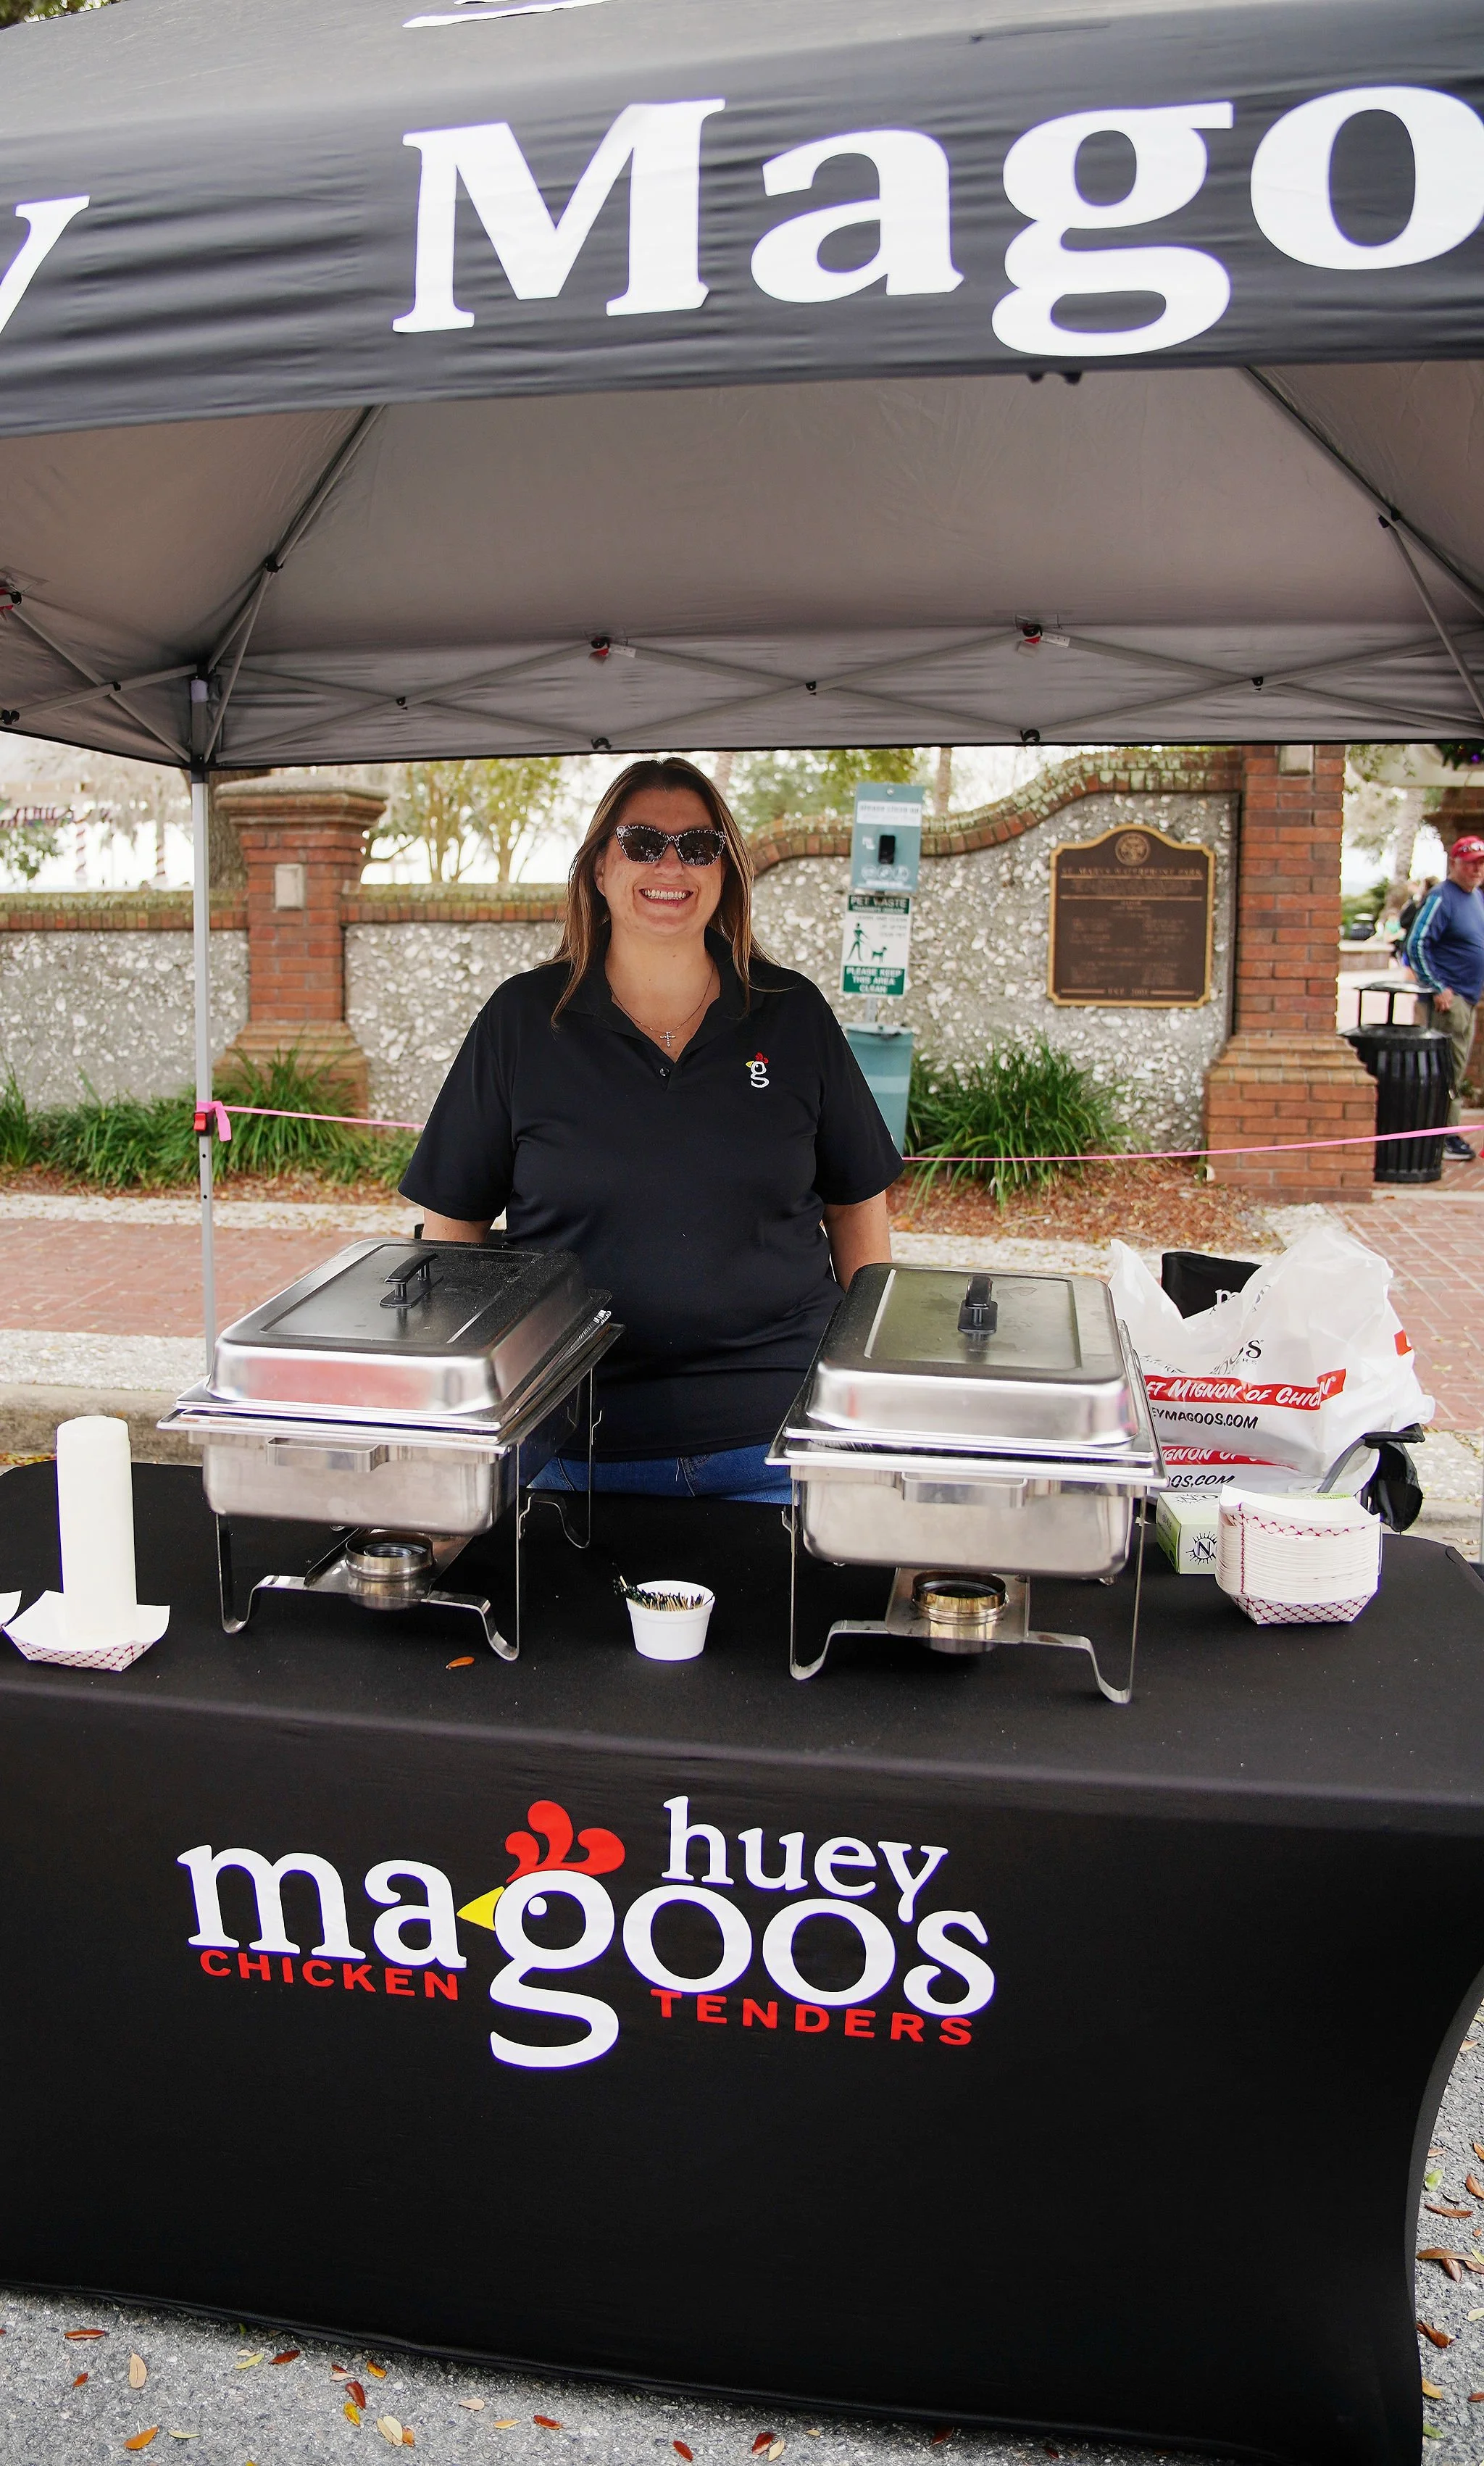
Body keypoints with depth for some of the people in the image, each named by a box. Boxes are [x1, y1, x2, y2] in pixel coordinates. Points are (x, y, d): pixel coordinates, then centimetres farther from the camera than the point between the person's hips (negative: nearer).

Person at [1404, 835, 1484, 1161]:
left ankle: (1451, 1134, 20)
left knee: (1457, 1069, 13)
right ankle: (1448, 1137, -4)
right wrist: (1437, 988, -20)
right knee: (1451, 1069, -8)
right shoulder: (1442, 898, -13)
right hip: (1449, 998, -9)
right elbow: (1416, 944, -19)